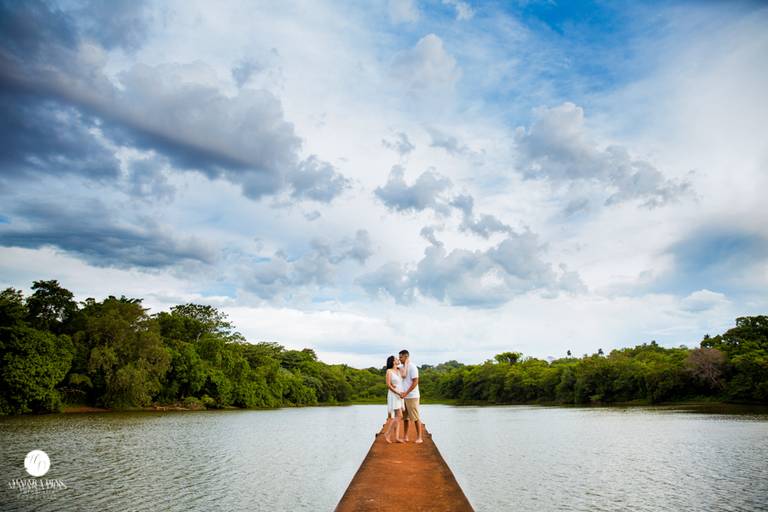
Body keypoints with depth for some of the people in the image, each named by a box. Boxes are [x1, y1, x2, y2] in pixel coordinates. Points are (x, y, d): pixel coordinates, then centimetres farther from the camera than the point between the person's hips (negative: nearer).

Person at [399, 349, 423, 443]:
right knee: (405, 417, 11)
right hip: (404, 396, 8)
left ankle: (419, 437, 4)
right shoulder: (403, 367, 12)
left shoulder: (412, 367, -13)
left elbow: (415, 382, -17)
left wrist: (406, 393, -20)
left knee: (415, 418, -2)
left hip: (412, 396, -8)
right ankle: (405, 436, 18)